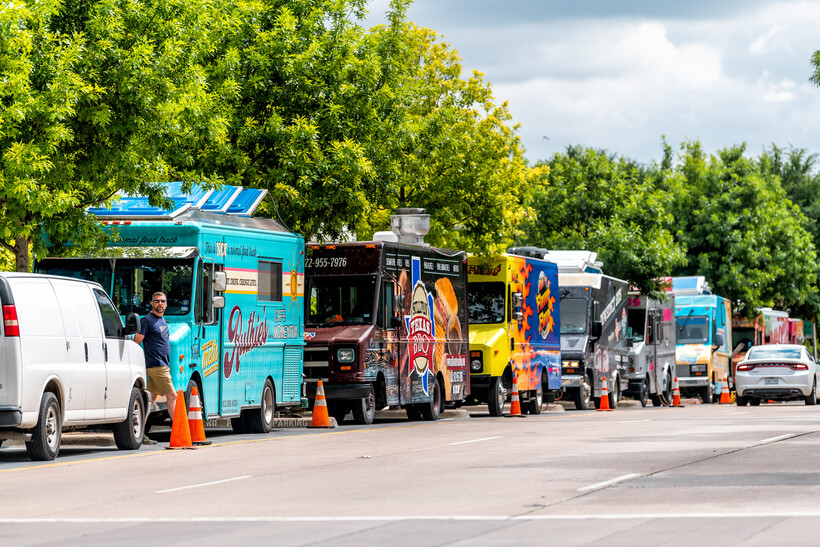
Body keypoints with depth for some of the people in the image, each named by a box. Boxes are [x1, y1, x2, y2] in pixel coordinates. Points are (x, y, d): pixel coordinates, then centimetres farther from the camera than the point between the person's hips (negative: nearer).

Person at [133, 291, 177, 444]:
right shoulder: (147, 321, -9)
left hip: (163, 366, 9)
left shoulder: (162, 320, 18)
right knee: (172, 396, -10)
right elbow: (136, 342, -12)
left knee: (151, 398, 8)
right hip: (157, 366, -9)